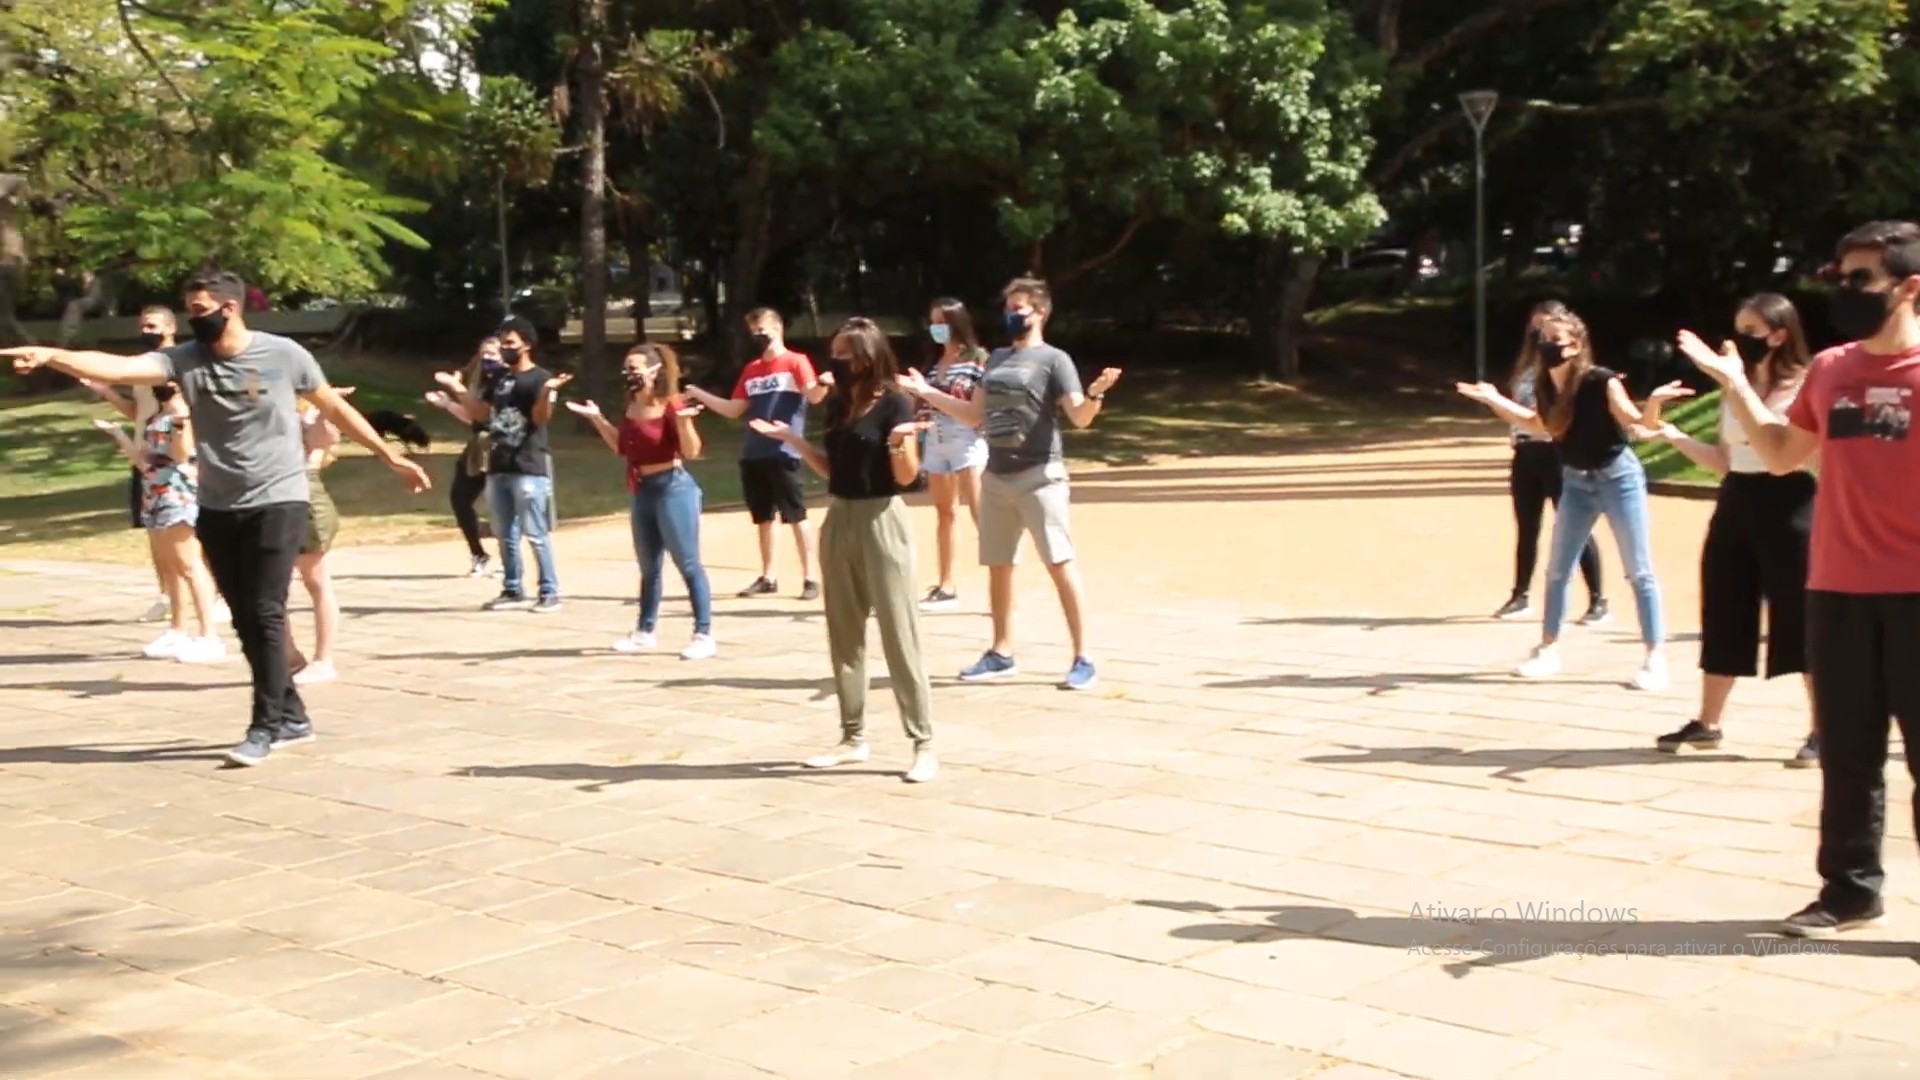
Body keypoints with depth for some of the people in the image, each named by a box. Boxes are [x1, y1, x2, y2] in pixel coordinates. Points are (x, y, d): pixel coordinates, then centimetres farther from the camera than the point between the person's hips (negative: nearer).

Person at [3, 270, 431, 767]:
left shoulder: (282, 354, -7)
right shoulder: (184, 359, -2)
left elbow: (336, 408, 4)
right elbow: (117, 367, -16)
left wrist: (391, 457, 9)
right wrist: (49, 356, -32)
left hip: (277, 503, -4)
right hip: (217, 510, 4)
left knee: (265, 615, -8)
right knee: (246, 620, 9)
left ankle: (264, 727, -1)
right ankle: (291, 715, 21)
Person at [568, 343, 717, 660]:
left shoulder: (671, 405, -15)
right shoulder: (631, 407, 7)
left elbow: (691, 452, -18)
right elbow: (622, 447, 19)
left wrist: (683, 421, -33)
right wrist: (597, 419, 13)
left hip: (672, 488, -8)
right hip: (642, 491, 8)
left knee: (688, 564, -6)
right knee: (648, 566, 18)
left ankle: (704, 635, -2)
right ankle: (645, 632, 29)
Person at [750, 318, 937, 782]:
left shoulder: (895, 403, -11)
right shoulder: (838, 403, 9)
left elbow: (907, 477, -14)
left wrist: (901, 444, -33)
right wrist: (790, 438, 7)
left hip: (881, 521, -7)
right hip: (839, 520, 7)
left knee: (898, 634, -5)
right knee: (844, 635, 11)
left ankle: (923, 745, 0)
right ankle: (853, 737, 20)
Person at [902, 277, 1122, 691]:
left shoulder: (1053, 360, -6)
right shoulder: (997, 359, 14)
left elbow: (1080, 417, -16)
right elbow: (976, 415, 18)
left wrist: (1096, 394, -37)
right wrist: (927, 393, 16)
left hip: (1039, 477, -7)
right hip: (996, 477, 7)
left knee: (1060, 564, -8)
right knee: (998, 566, 13)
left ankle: (1083, 659, -5)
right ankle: (1001, 653, 25)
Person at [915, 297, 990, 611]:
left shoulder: (978, 358, -4)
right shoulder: (935, 361, 14)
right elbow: (928, 402, 16)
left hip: (967, 441, -6)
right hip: (936, 442, 7)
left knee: (980, 514, -11)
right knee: (945, 514, 11)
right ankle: (946, 587, 17)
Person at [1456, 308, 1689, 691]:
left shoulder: (1601, 381, -22)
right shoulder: (1545, 385, -5)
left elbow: (1637, 422, -26)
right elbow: (1540, 425, 14)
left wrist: (1654, 402, -47)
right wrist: (1495, 400, 10)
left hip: (1618, 477, -6)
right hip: (1576, 481, 6)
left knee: (1640, 571, -3)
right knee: (1557, 569, 10)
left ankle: (1656, 658, 3)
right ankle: (1548, 651, 23)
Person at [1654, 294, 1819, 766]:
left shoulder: (1803, 388, -8)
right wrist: (1672, 435, 4)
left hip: (1786, 505, -7)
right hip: (1736, 505, 7)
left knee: (1801, 618, -3)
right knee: (1723, 616, 10)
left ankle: (1822, 731, 6)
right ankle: (1707, 724, 19)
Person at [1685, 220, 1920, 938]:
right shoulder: (1829, 369, 10)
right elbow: (1782, 454, 19)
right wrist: (1734, 384, 13)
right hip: (1836, 591, 5)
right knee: (1847, 755, 13)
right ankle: (1851, 890, 24)